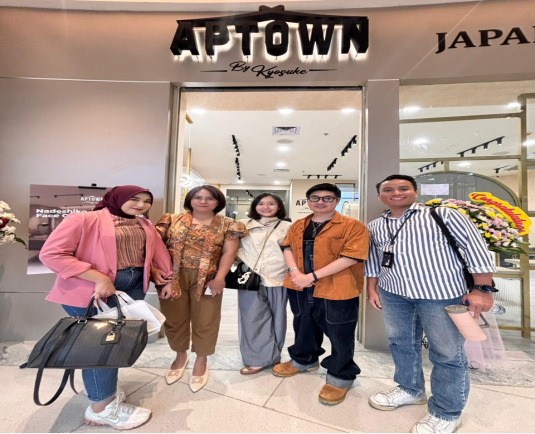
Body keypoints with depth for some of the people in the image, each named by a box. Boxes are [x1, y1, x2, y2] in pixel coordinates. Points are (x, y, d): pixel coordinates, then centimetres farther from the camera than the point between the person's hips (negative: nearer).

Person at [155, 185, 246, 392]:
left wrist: (219, 278, -13)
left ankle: (201, 360, 35)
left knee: (205, 320, 9)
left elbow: (229, 252, -3)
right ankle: (180, 356, 41)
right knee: (174, 319, 15)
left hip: (207, 278, -1)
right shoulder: (173, 220, 6)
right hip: (172, 276, 2)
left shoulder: (228, 225, 3)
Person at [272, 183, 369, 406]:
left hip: (336, 290, -5)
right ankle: (304, 359, 49)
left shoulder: (353, 226, -10)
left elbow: (351, 256, -19)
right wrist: (294, 271, -13)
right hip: (300, 288, 6)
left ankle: (340, 377, 34)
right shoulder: (298, 226, 9)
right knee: (304, 327, 24)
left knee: (339, 335, 10)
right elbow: (288, 247, 8)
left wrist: (313, 276, -21)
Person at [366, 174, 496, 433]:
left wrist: (482, 289, -12)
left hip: (440, 293, -4)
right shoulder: (375, 227, 6)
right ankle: (410, 390, 43)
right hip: (393, 294, 5)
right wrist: (372, 288, 13)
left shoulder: (442, 215, -7)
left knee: (447, 353, 8)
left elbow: (475, 247, -8)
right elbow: (373, 259, 14)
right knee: (401, 343, 19)